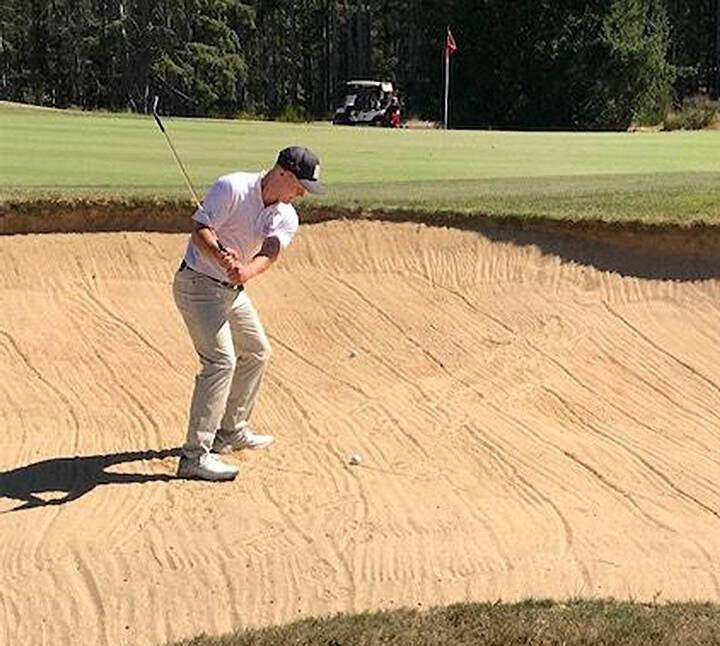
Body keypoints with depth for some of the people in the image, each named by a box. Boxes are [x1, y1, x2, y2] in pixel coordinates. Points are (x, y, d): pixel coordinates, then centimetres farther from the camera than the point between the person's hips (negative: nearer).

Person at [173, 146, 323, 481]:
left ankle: (231, 431, 35)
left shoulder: (286, 218, 1)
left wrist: (246, 271, -41)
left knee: (257, 353, 18)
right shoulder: (232, 187, -17)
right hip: (198, 283, -9)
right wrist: (224, 258, -43)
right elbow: (199, 230, -23)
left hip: (233, 290, 9)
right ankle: (194, 455, -18)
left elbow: (269, 252, -19)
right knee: (221, 360, -19)